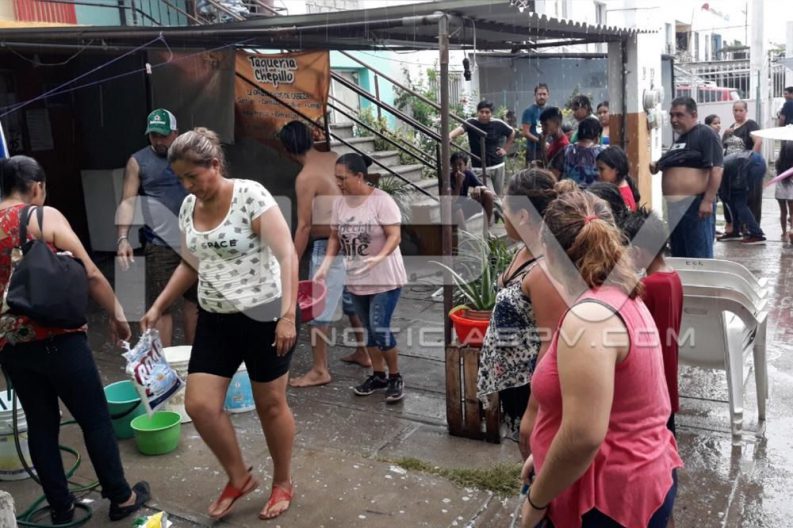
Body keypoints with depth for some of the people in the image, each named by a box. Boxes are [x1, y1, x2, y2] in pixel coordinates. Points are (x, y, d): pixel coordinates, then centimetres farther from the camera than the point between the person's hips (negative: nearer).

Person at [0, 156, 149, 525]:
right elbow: (90, 274, -9)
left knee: (41, 423, 16)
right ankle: (121, 498, 18)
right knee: (94, 418, 7)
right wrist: (116, 315, 3)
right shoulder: (45, 216, -7)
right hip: (56, 338, -5)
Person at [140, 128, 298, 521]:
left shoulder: (251, 195, -16)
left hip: (264, 316, -6)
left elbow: (287, 255, -21)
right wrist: (158, 307, 13)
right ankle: (239, 478, 23)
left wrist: (287, 315, -28)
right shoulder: (188, 207, 5)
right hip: (215, 320, 7)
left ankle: (283, 483, 29)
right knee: (199, 404, 1)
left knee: (270, 404, 7)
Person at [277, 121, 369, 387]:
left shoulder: (305, 178, -17)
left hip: (330, 247, -8)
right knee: (353, 299, 21)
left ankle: (319, 370, 7)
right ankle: (363, 352, 35)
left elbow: (304, 226, -18)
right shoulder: (335, 158, 4)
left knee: (317, 308, 1)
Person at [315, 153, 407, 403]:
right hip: (356, 279, 6)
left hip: (385, 279, -6)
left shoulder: (381, 200, -16)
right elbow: (335, 237, 9)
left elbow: (395, 235, -21)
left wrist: (380, 256, -38)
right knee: (370, 330, 13)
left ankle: (395, 377, 10)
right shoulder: (340, 204, 2)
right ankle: (378, 375, 29)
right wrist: (325, 265, -4)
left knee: (380, 329, -10)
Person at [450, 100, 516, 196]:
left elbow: (512, 133, 14)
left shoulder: (498, 124, -4)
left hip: (497, 165, 3)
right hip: (479, 167, -3)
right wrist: (449, 136, -54)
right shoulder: (471, 123, -13)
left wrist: (505, 149, 8)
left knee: (500, 195, 14)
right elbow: (460, 129, -34)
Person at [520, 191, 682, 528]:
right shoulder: (622, 300, 6)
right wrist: (545, 458, 15)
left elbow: (583, 436, -29)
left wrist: (536, 499, -15)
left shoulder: (588, 317, -25)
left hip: (610, 499, -9)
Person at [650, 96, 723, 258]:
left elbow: (716, 169, -17)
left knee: (699, 257, -6)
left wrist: (708, 201, -23)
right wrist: (658, 166, 13)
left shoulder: (705, 134, -8)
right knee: (678, 255, 14)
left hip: (696, 205, -9)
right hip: (676, 206, 9)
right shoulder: (680, 138, 20)